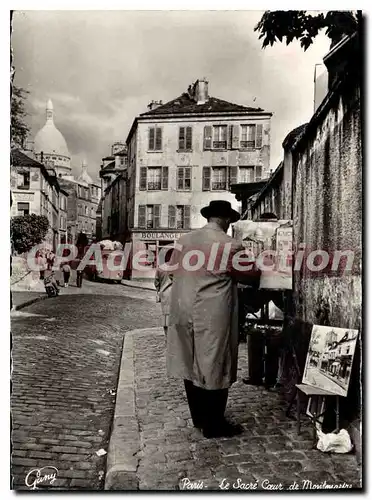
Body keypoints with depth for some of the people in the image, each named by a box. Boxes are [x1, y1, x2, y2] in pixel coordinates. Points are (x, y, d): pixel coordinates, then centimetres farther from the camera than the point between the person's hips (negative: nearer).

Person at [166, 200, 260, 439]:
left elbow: (173, 270, 14)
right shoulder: (231, 245, -13)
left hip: (184, 312, 6)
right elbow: (250, 275, -2)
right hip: (212, 316, -6)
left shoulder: (184, 240, 4)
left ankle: (199, 417, 31)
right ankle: (213, 425, 17)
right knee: (214, 368, 6)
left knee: (192, 365, 16)